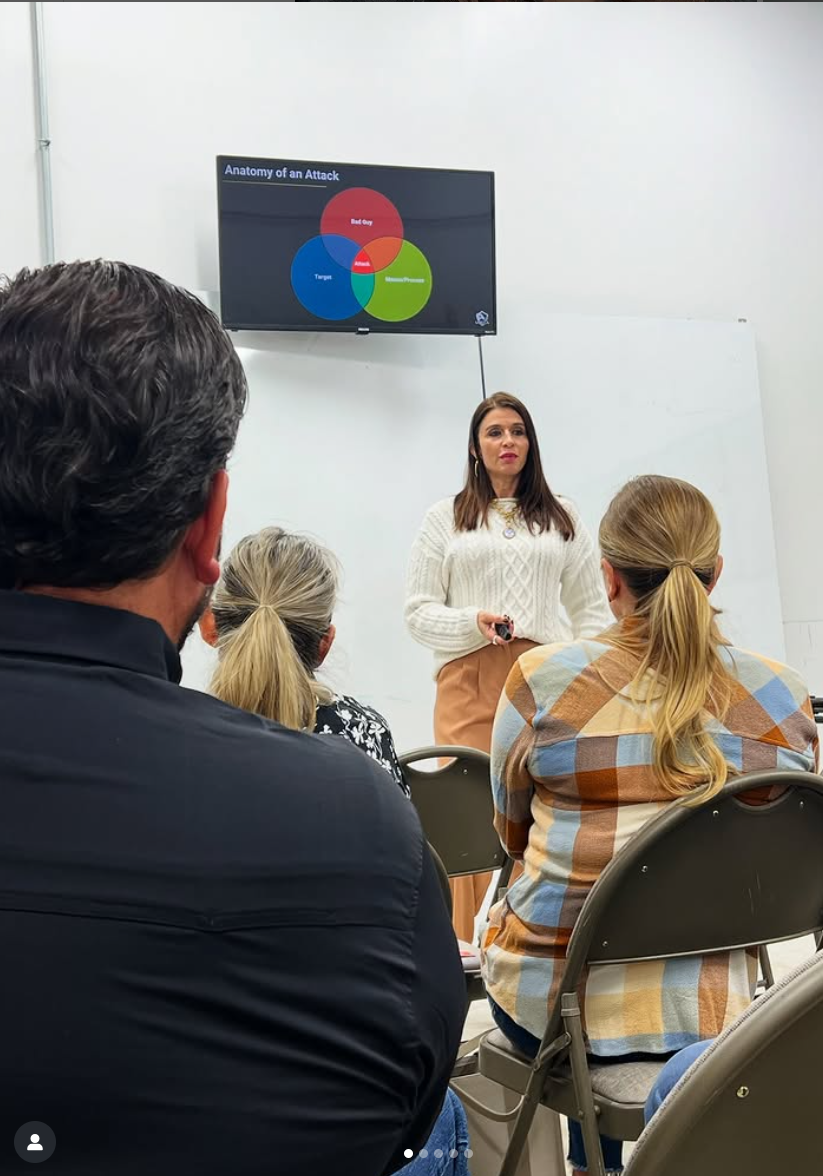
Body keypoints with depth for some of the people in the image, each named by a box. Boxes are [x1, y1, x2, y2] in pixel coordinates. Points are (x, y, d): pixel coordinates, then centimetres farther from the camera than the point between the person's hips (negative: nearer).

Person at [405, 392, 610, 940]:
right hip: (469, 684, -1)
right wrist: (475, 622, -10)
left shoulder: (563, 517, 19)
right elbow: (418, 612, 8)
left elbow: (592, 608, 16)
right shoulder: (445, 518, 13)